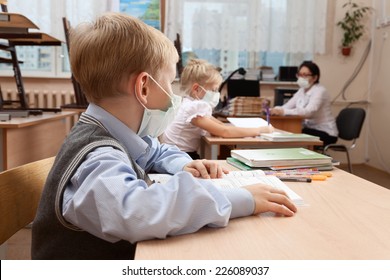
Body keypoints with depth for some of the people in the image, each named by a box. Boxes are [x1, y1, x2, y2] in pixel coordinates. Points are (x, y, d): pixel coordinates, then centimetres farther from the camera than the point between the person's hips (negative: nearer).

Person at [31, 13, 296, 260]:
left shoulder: (118, 137, -2)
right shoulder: (97, 159, -27)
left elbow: (158, 152, 17)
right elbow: (136, 211, -46)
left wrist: (183, 166, -3)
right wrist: (240, 200, -38)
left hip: (122, 257, 7)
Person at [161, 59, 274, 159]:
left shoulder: (197, 105, 6)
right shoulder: (193, 109, -22)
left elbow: (221, 126, 7)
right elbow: (224, 132, -28)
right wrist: (260, 130, -23)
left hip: (188, 155, 8)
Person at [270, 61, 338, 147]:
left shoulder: (320, 91, -15)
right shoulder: (301, 91, 8)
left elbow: (308, 112, -33)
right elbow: (286, 107, -4)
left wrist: (283, 112, -42)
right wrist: (274, 110, -26)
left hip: (325, 134, -6)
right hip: (311, 129, 7)